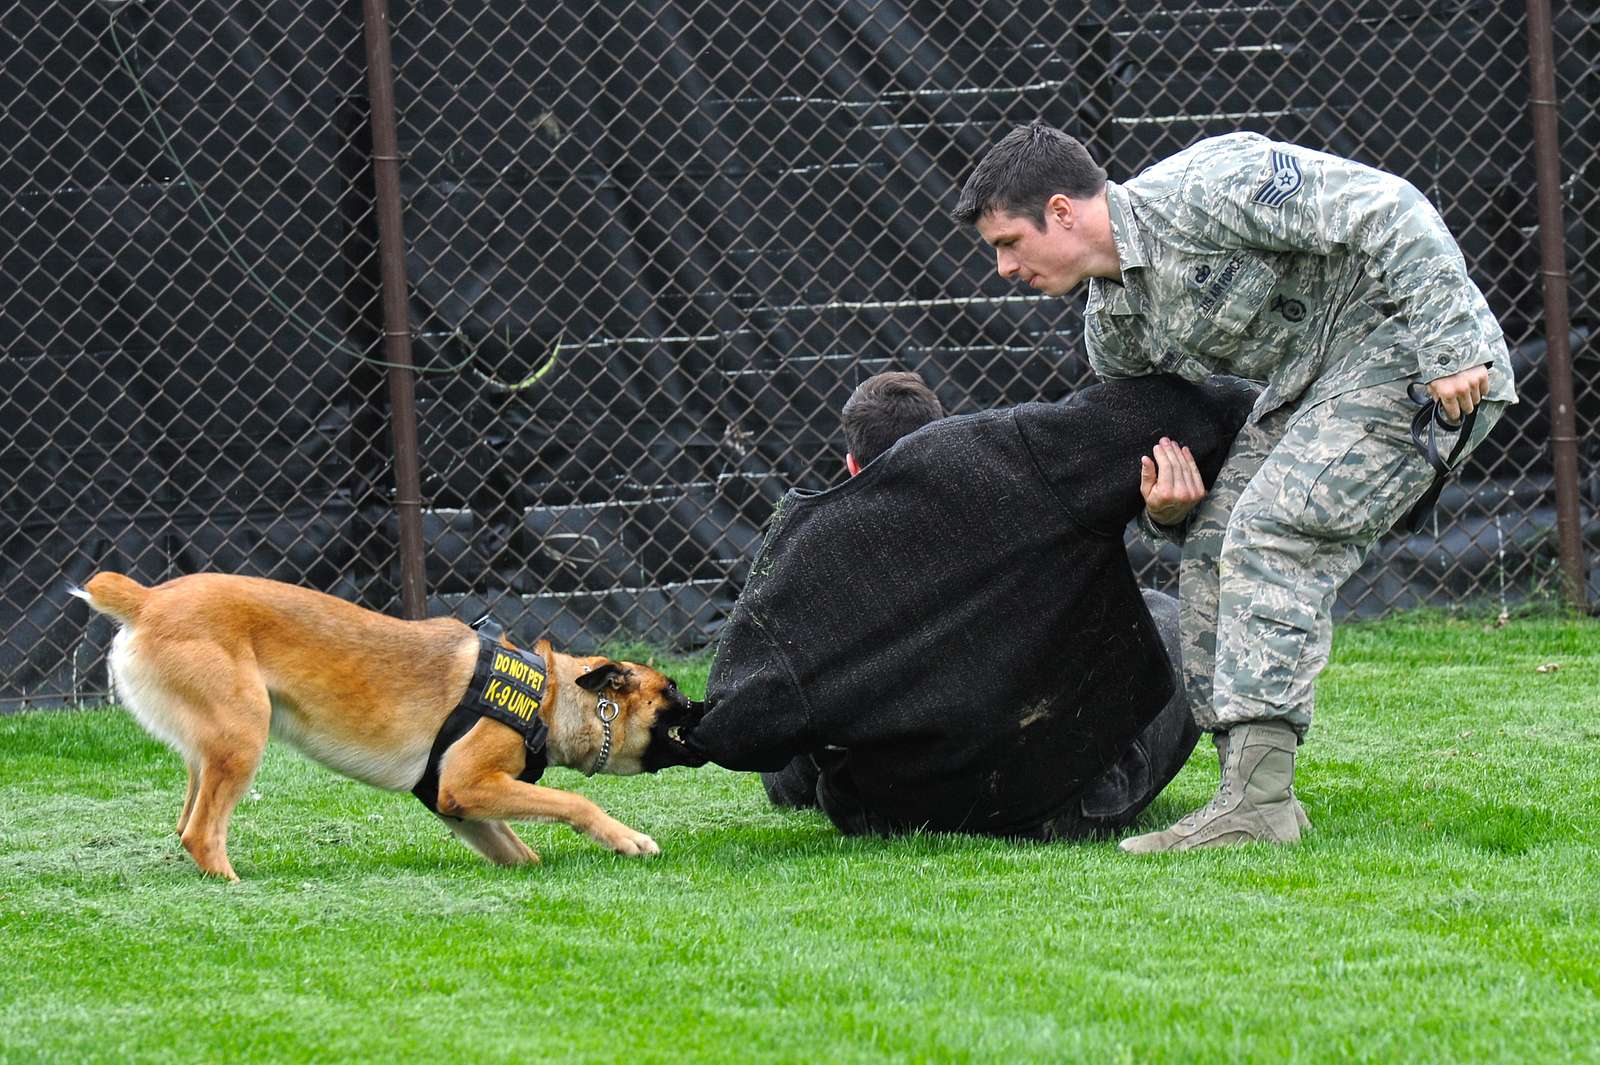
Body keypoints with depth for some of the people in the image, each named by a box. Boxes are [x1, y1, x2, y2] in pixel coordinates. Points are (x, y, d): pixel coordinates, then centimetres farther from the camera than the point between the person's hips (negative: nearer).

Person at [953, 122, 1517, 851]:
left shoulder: (1198, 190, -20)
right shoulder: (1112, 328, 8)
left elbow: (1388, 212, -22)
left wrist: (1449, 349, -26)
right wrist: (1168, 509, -8)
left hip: (1405, 345, -9)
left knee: (1269, 536, -20)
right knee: (1213, 551, 0)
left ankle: (1258, 803, -25)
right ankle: (1249, 795, -1)